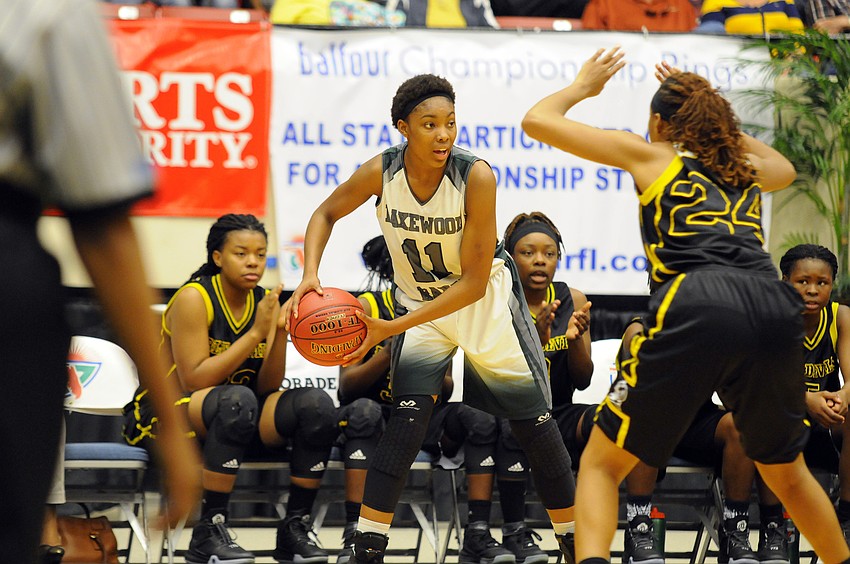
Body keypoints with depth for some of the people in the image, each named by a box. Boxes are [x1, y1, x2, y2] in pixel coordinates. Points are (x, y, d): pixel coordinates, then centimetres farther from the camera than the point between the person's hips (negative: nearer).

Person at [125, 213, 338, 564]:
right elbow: (193, 381, -22)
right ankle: (207, 535, -31)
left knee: (316, 404, -18)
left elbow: (268, 387, -2)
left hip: (234, 419, 6)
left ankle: (294, 529, -10)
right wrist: (256, 334, -23)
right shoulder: (194, 298, -14)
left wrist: (281, 332, -17)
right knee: (237, 399, -38)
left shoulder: (264, 302, 4)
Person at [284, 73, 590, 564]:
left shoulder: (476, 176, -29)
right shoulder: (381, 172, -21)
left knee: (535, 421, 4)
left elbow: (473, 283, -26)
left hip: (486, 301, -1)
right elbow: (326, 214, 0)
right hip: (420, 303, 1)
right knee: (410, 416, -20)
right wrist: (310, 276, -19)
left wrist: (393, 328, -31)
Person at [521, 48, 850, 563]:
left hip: (697, 308, -4)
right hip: (775, 309, 4)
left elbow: (537, 121, 25)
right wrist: (709, 111, 55)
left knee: (602, 464, 5)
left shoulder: (650, 155, 20)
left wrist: (583, 86, 44)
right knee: (786, 473, 28)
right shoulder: (744, 169, 31)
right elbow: (785, 168, 58)